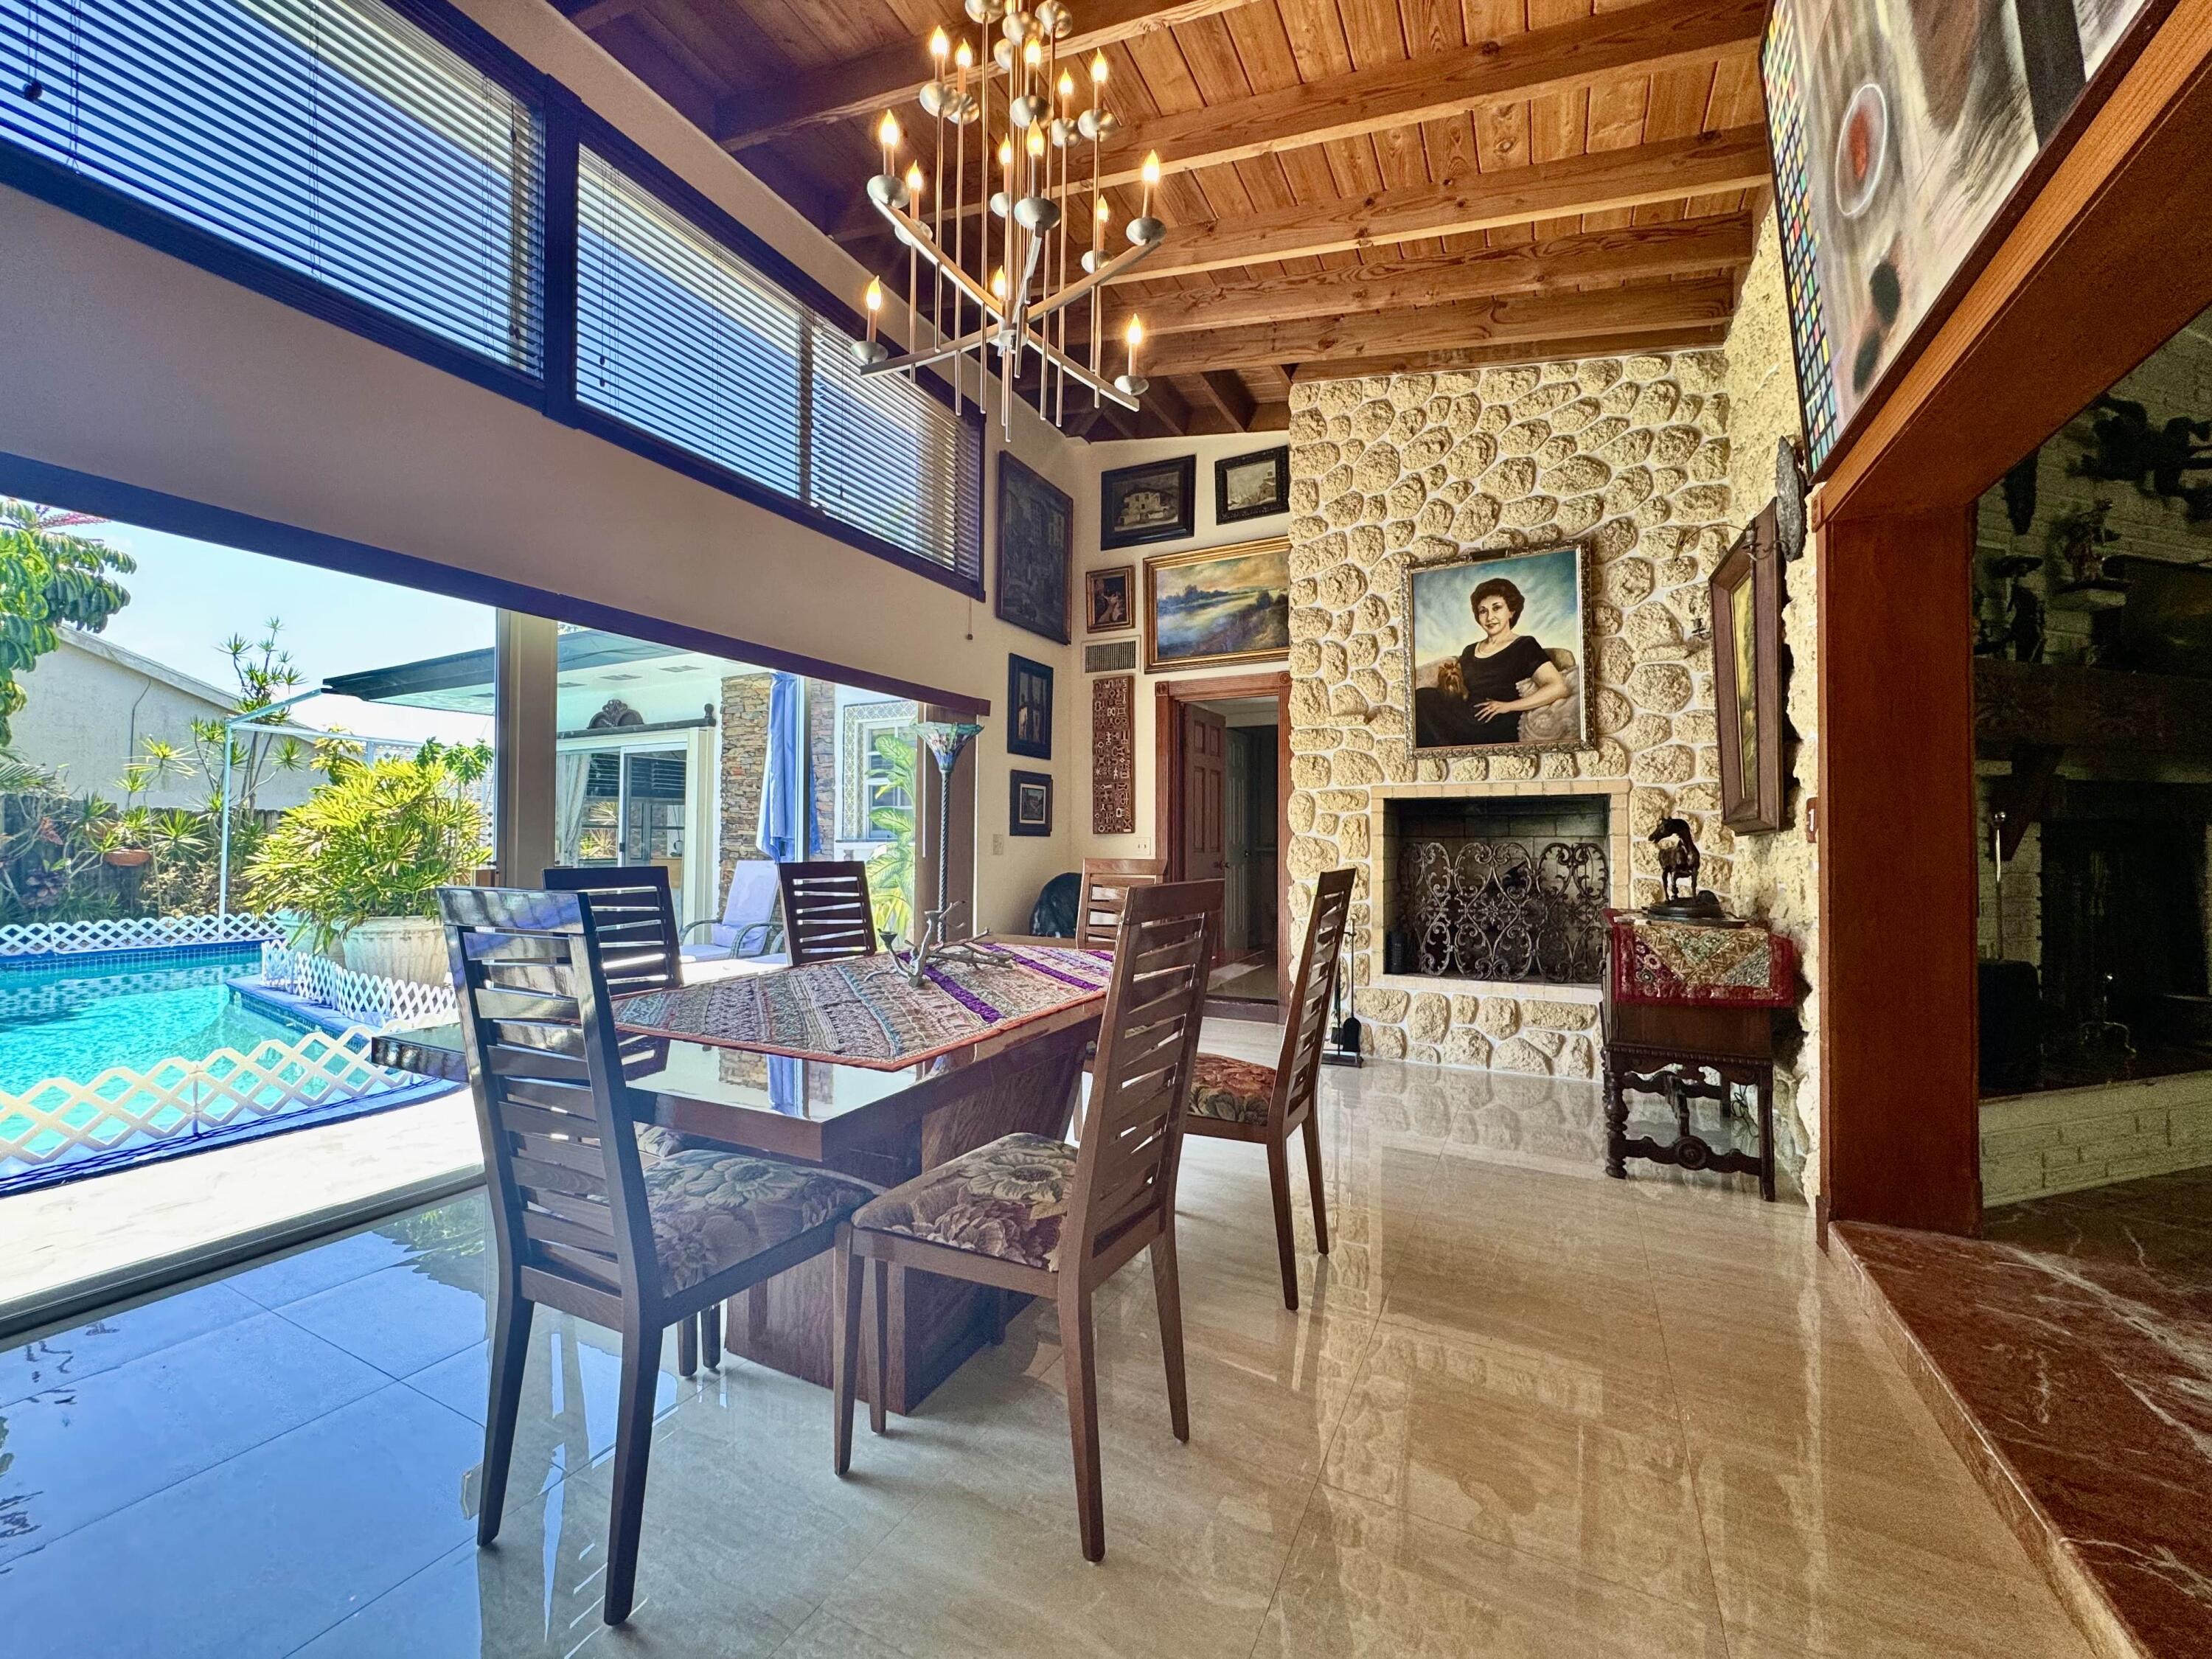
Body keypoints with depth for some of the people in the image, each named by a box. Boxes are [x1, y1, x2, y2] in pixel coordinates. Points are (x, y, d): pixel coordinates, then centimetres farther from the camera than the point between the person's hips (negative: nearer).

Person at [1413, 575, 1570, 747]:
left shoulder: (1524, 646, 5)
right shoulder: (1469, 651, 23)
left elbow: (1558, 688, -9)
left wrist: (1507, 706, -14)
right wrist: (1451, 683, 3)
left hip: (1496, 732, -5)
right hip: (1466, 723, 5)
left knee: (1423, 700, -24)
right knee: (1424, 696, -24)